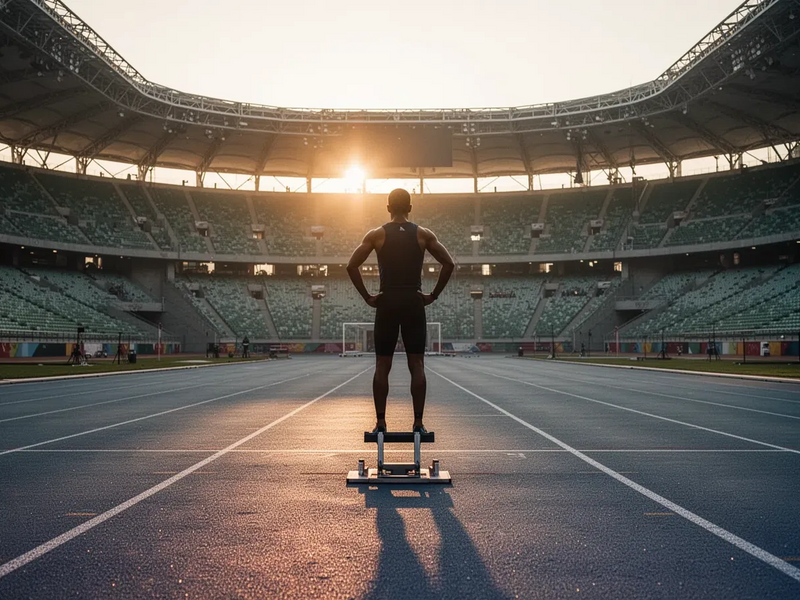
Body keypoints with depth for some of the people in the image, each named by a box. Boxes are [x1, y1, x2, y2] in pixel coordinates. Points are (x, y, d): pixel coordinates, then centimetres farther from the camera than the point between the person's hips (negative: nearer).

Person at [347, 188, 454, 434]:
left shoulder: (376, 234, 2)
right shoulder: (423, 234, 4)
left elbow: (352, 266, -5)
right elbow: (449, 263, -2)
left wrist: (367, 297, 0)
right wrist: (433, 295, 2)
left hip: (387, 303, 0)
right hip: (414, 302, 0)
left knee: (382, 366, 5)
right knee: (417, 365, 3)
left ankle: (380, 423, 5)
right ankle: (418, 423, 2)